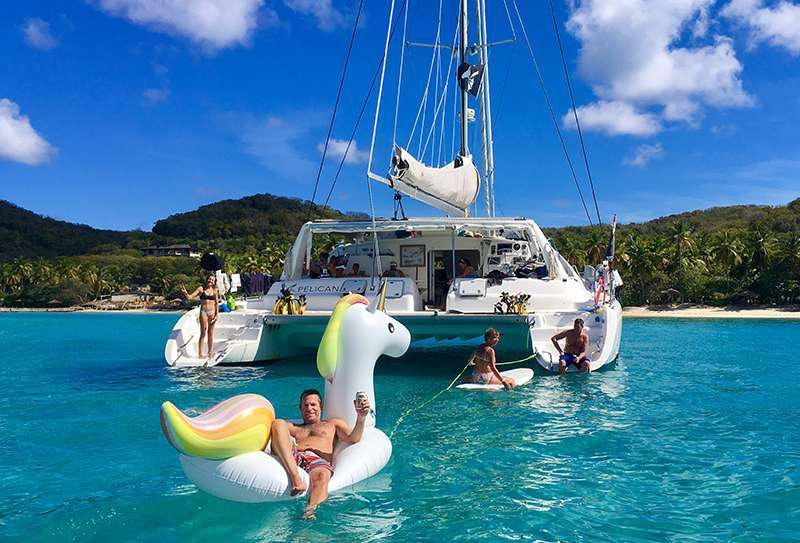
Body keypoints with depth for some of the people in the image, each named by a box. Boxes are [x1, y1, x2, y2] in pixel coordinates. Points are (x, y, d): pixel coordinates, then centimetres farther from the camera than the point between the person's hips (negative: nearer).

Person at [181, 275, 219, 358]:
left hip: (212, 312, 2)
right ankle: (200, 353, -2)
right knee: (203, 333, -5)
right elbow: (190, 297, -5)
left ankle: (210, 352, 17)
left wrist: (217, 314, 3)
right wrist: (185, 292, -24)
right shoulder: (201, 288, -1)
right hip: (204, 311, -2)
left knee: (211, 333, 8)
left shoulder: (215, 290, 6)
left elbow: (217, 303, 9)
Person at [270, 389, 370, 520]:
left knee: (322, 476, -40)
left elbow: (353, 439, 16)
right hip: (289, 458, 2)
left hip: (319, 461, -2)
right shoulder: (293, 428, 40)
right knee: (278, 423, -25)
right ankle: (296, 480, -42)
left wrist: (361, 418, -1)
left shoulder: (334, 424, 34)